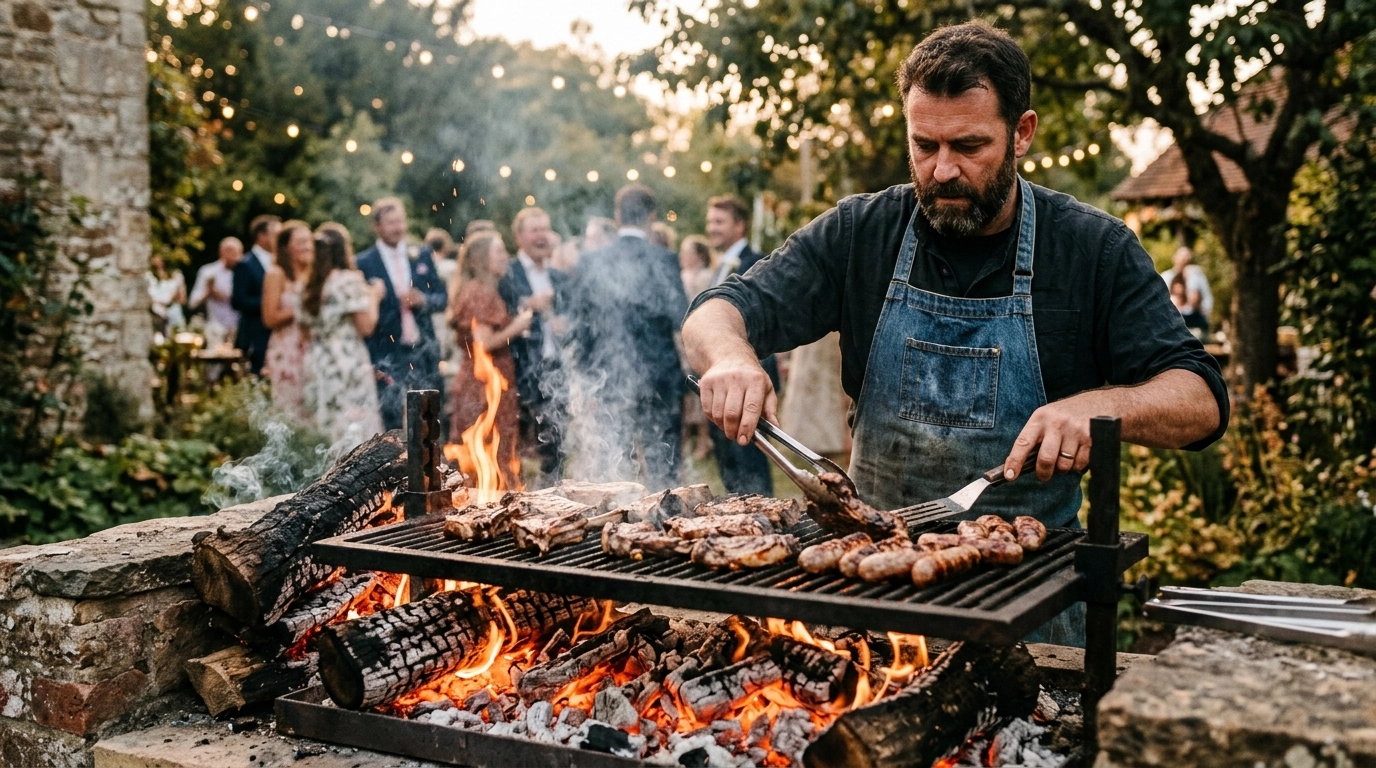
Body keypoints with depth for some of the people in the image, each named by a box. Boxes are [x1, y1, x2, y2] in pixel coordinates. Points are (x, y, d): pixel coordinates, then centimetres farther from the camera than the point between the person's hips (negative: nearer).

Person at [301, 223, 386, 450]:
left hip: (317, 364, 7)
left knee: (325, 428, 9)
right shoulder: (350, 280, -10)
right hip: (348, 362, -7)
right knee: (354, 431, -5)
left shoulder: (312, 285, 10)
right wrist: (374, 297, 5)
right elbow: (366, 326, -11)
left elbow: (308, 325, 16)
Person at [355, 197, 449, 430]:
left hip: (424, 352, 3)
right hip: (388, 356, -3)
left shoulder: (422, 255, 9)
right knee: (395, 426, -3)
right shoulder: (365, 263, -2)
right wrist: (371, 362, -10)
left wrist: (423, 300, -11)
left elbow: (442, 298, 11)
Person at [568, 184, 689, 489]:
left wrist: (586, 380, 12)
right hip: (659, 381, -3)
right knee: (663, 471, 4)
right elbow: (682, 320, -13)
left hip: (608, 381, 3)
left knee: (612, 470, 8)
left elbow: (577, 326, 5)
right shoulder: (664, 260, -8)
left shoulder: (592, 261, 3)